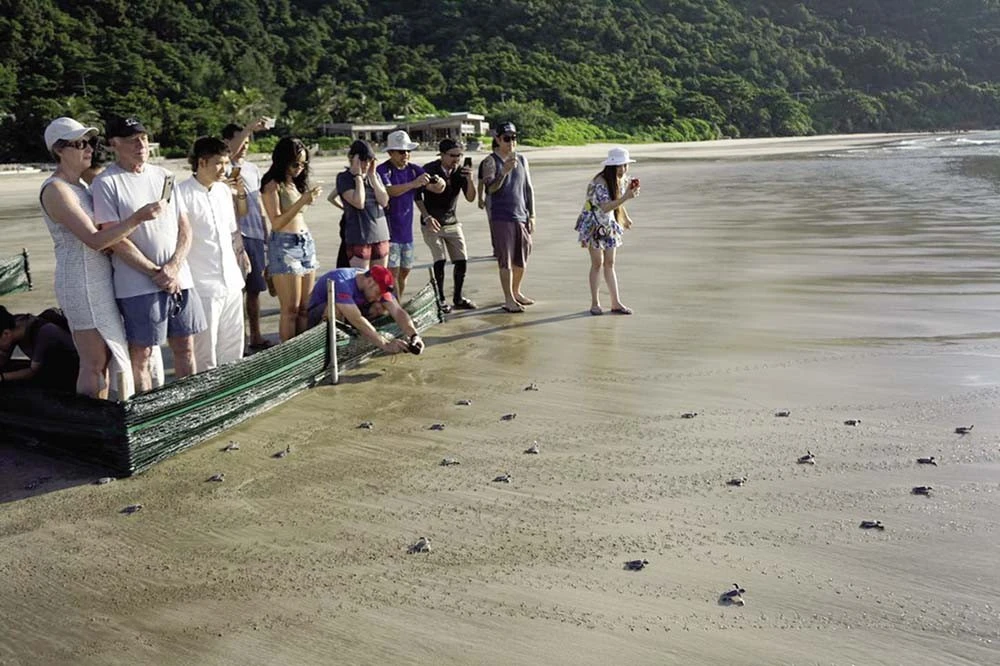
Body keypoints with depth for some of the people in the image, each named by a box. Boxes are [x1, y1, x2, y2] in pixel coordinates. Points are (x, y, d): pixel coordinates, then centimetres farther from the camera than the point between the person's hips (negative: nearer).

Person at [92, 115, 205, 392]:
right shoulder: (106, 184, -6)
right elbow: (116, 240, -10)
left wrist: (173, 267, -7)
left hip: (179, 279, 5)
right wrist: (156, 273, -12)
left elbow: (184, 227, 9)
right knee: (141, 354, 1)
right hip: (138, 285, -5)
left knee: (185, 347, 11)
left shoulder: (163, 176, 11)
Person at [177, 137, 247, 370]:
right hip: (203, 285, -7)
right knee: (205, 353, 0)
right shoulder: (183, 193, -12)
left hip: (232, 281, 7)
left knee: (233, 350, 14)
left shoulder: (224, 190, 11)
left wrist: (241, 253, 20)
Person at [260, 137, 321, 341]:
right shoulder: (272, 185, -7)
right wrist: (302, 201, -18)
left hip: (306, 242, 7)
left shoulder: (296, 183, 14)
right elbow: (276, 222, -13)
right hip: (284, 245, -7)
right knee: (291, 309, -6)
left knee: (305, 308, 6)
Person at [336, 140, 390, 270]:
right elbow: (359, 202, -17)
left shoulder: (374, 175, 11)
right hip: (359, 237, -5)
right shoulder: (344, 177, -4)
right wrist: (358, 175, -11)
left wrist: (372, 175, -4)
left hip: (381, 235, 5)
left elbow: (384, 201, -2)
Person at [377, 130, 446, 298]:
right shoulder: (383, 170, -10)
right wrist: (413, 184, -42)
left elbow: (436, 189, 1)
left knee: (405, 271, 14)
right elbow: (389, 190, -29)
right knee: (393, 272, -6)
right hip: (389, 230, -6)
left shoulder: (414, 170, 6)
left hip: (406, 230, 6)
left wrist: (440, 183, -23)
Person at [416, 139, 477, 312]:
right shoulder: (429, 169, -11)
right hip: (432, 223, -4)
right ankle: (440, 299, 0)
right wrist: (426, 217, -16)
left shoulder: (460, 171, -2)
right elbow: (417, 195, -5)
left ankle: (458, 298, 15)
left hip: (452, 222, 4)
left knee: (462, 260, 1)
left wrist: (469, 179, -24)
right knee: (440, 260, -12)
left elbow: (470, 197, -7)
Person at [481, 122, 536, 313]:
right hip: (501, 217, -5)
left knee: (522, 257, 11)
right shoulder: (491, 161, -5)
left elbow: (529, 188, 15)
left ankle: (516, 292, 30)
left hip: (521, 216, 5)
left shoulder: (522, 160, 11)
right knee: (505, 260, -3)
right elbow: (490, 188, -16)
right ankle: (508, 299, 4)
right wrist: (504, 171, -30)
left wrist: (531, 215, 11)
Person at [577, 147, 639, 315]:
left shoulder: (622, 180, 1)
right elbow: (605, 207, -34)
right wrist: (626, 197, -38)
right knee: (597, 263, -3)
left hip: (610, 225, 7)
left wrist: (625, 217, 23)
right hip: (594, 225, -7)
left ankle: (616, 303, 10)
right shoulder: (600, 182, -25)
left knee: (610, 264, 8)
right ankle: (595, 303, 5)